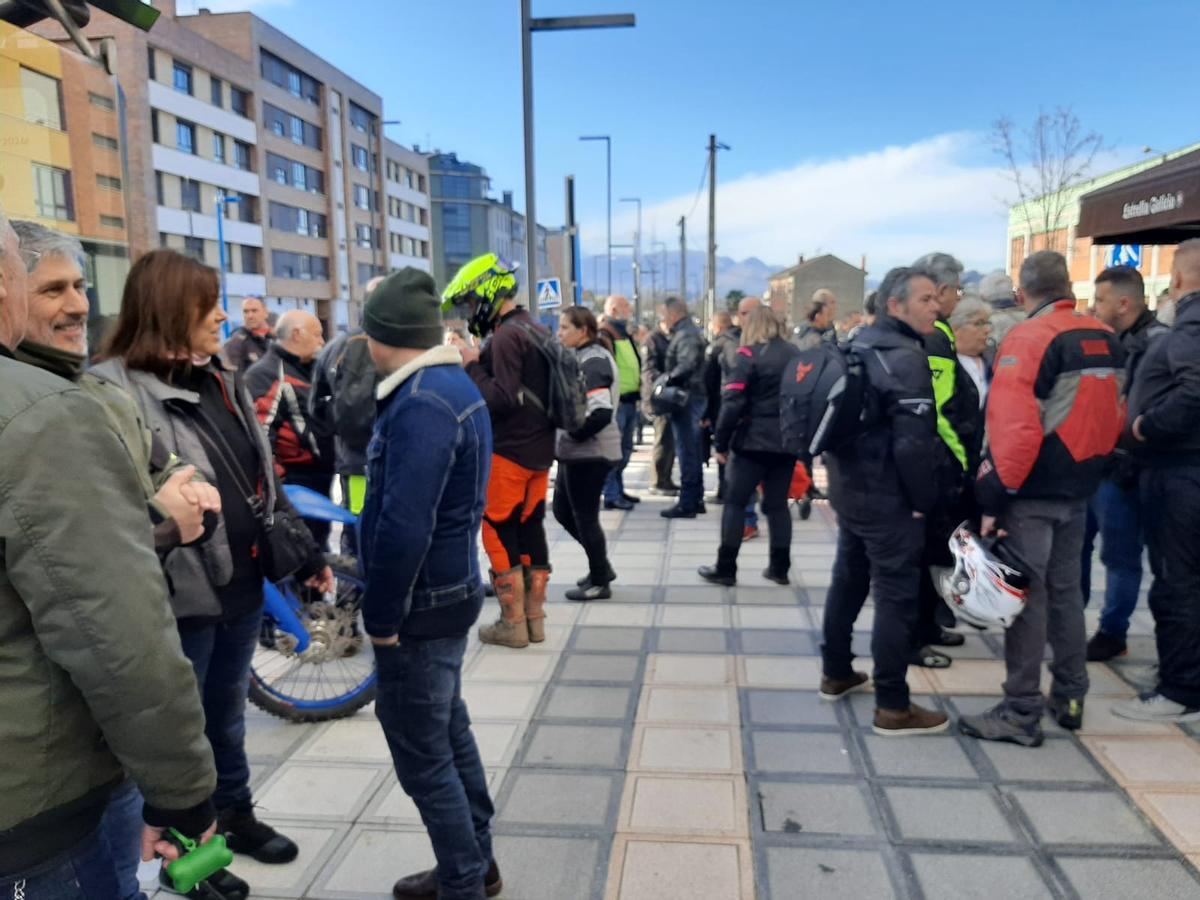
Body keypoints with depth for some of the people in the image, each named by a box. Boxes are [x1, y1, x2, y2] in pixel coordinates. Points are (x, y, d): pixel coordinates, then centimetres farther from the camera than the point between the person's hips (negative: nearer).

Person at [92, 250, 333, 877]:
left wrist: (305, 552, 14)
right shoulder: (117, 391, -14)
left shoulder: (223, 383, 10)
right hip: (179, 598, -7)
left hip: (244, 587, 7)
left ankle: (236, 815, 42)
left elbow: (265, 479, 15)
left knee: (227, 713, 23)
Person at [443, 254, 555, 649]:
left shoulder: (505, 337, -16)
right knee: (531, 529, 12)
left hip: (510, 451, -9)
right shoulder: (537, 331, 13)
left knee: (499, 533, 0)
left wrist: (473, 364, -13)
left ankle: (513, 623, 6)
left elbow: (501, 399, -22)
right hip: (541, 448, 9)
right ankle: (534, 618, 18)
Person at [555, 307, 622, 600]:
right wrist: (570, 436, 6)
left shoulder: (593, 362, -16)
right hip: (578, 452, 10)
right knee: (563, 511, 16)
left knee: (584, 516, 1)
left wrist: (574, 435, -15)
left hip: (589, 453, -10)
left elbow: (602, 412, -26)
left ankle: (599, 582, 15)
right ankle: (601, 565, 28)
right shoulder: (581, 358, 12)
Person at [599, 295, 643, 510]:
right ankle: (611, 495, 1)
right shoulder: (603, 337, -12)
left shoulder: (627, 336, 19)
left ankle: (618, 490, 27)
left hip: (630, 401, 10)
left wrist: (638, 392, 22)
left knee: (625, 450, 16)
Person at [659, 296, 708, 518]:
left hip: (686, 398, -10)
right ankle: (696, 499, 23)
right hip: (693, 396, 10)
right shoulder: (689, 331, 18)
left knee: (687, 451, -7)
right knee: (692, 450, 15)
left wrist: (667, 378, -16)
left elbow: (686, 366, -27)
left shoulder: (686, 335, -14)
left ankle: (687, 503, -3)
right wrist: (668, 376, 7)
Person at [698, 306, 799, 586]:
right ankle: (780, 568, 16)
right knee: (778, 504, 13)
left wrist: (720, 442, -8)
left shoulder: (749, 355, -7)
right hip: (787, 440, 5)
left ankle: (725, 569, 5)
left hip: (754, 441, -5)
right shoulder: (795, 355, 10)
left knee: (735, 503, 3)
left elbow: (733, 402, -13)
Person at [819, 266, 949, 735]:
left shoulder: (859, 346, 11)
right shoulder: (905, 357, -18)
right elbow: (913, 442, -24)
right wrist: (925, 499, -14)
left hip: (849, 485, 9)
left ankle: (836, 674, 31)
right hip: (888, 496, -9)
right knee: (897, 596, -3)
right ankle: (893, 707, 4)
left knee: (848, 580, 19)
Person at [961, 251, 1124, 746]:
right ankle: (1070, 696, 27)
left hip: (1033, 491, -7)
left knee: (1026, 595, -2)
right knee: (1065, 589, 17)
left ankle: (1021, 712, 4)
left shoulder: (1029, 338, -15)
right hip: (1078, 488, 8)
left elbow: (1013, 427, -22)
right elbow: (1113, 417, 16)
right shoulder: (1107, 339, 9)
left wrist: (994, 498, -17)